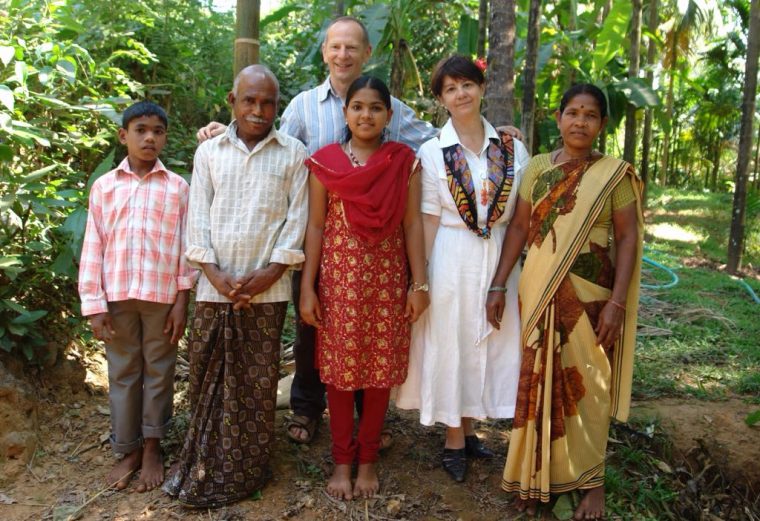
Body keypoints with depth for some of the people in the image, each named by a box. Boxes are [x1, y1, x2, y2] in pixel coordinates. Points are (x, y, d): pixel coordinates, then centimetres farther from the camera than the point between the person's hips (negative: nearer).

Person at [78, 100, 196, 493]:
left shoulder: (177, 187, 1)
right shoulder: (104, 186, 4)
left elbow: (186, 246, 0)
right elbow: (93, 247, 2)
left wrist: (182, 300, -4)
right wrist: (93, 303, -3)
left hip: (162, 295, -1)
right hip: (117, 295, 1)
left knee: (158, 372, 9)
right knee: (122, 373, 11)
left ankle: (152, 448, 23)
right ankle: (128, 449, 25)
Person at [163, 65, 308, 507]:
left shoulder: (294, 154, 3)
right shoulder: (209, 152, 8)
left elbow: (297, 219, -1)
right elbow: (198, 217, 5)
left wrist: (270, 272, -10)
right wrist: (215, 272, -7)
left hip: (267, 289, -2)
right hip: (215, 286, 2)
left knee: (258, 382, 5)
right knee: (209, 379, 9)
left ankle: (247, 471, 21)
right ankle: (204, 469, 25)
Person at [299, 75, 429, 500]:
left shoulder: (405, 161, 4)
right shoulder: (325, 161, 2)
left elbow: (413, 224, 1)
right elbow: (315, 226, 1)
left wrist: (420, 283, -3)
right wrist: (307, 287, -3)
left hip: (387, 277, 1)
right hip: (339, 277, 0)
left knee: (380, 368, 7)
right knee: (340, 369, 6)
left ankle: (368, 460, 23)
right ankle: (342, 460, 21)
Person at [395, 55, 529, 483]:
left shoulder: (512, 150, 3)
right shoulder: (432, 152, -3)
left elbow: (521, 217, 7)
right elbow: (428, 220, -5)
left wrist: (512, 267, 2)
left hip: (498, 257, 3)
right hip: (452, 258, -3)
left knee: (488, 343, 11)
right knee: (450, 343, 6)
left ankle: (468, 429, 30)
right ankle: (454, 441, 22)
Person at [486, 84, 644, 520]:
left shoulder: (615, 173, -2)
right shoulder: (538, 167, 5)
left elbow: (627, 238, -4)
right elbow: (519, 227, 5)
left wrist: (617, 303, -12)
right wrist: (498, 285, 0)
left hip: (589, 293, -2)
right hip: (539, 290, 3)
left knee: (587, 382, 6)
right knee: (539, 380, 9)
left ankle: (591, 480, 22)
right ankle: (538, 473, 25)